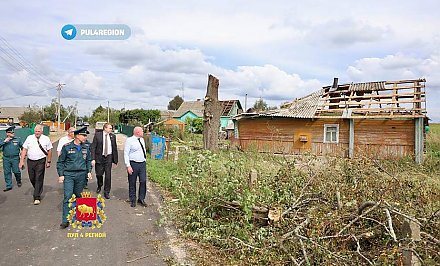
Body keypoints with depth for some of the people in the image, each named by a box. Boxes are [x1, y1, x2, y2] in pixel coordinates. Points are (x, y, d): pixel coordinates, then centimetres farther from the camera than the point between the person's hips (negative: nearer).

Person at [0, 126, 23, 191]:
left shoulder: (18, 140, 4)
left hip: (15, 158, -2)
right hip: (6, 159, 2)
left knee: (16, 171, -5)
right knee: (7, 172, 5)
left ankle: (19, 181, 24)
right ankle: (9, 186, 14)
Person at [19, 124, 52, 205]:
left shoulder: (46, 139, -1)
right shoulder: (29, 138, 4)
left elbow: (49, 151, 3)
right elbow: (24, 150, 4)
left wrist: (48, 161, 2)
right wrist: (21, 161, -2)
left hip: (41, 161, -3)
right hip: (30, 161, 3)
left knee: (39, 179, -5)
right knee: (32, 178, 11)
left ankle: (37, 197, -1)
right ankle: (38, 191, 36)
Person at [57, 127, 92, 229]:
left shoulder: (85, 148, 8)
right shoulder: (67, 147, -4)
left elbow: (88, 161, 19)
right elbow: (60, 162, 1)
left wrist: (89, 171, 7)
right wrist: (61, 174, -5)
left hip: (81, 175, 4)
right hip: (69, 175, -3)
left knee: (79, 196, 12)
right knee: (67, 196, -8)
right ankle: (65, 220, -4)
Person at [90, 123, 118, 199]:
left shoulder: (113, 136, 3)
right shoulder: (97, 135, -3)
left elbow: (115, 149, 7)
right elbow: (93, 147, -4)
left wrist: (115, 161, 6)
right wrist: (93, 158, -13)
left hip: (109, 157, 1)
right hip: (99, 157, -1)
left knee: (108, 175, -2)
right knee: (99, 174, 8)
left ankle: (106, 192, 12)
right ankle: (99, 186, 40)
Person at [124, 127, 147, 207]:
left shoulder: (142, 140, 11)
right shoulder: (129, 140, -9)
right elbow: (126, 154, -10)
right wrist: (128, 166, -16)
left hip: (143, 164, 5)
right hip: (133, 164, -5)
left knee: (143, 181, 2)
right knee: (132, 183, 5)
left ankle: (141, 199, 15)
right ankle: (132, 200, 19)